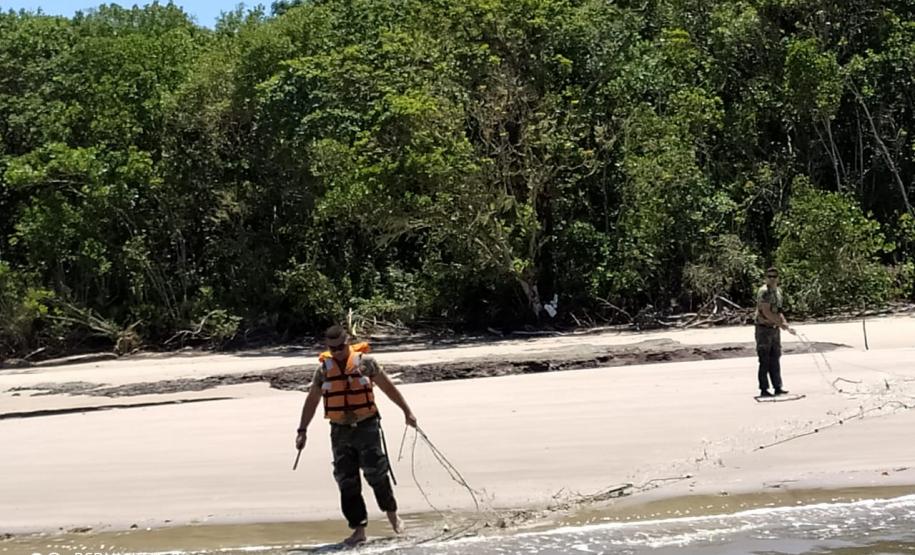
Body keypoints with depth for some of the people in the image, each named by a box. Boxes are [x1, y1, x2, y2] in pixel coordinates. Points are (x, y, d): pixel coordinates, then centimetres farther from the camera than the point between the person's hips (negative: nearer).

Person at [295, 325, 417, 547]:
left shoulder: (365, 362, -2)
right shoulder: (324, 369, 5)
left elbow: (388, 387, 7)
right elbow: (312, 401, 14)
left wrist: (406, 411, 7)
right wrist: (302, 431, 10)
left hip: (367, 426, -3)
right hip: (340, 431, 3)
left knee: (376, 473, -6)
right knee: (347, 482, 0)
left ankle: (392, 514, 19)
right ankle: (359, 530, 6)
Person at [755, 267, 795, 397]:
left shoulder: (778, 291, 13)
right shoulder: (764, 292, -15)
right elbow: (766, 312, -22)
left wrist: (786, 326, 11)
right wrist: (781, 323, -20)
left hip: (775, 329, 8)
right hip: (764, 329, -8)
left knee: (775, 360, 12)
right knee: (765, 361, -4)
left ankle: (777, 388, 18)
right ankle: (764, 390, 0)